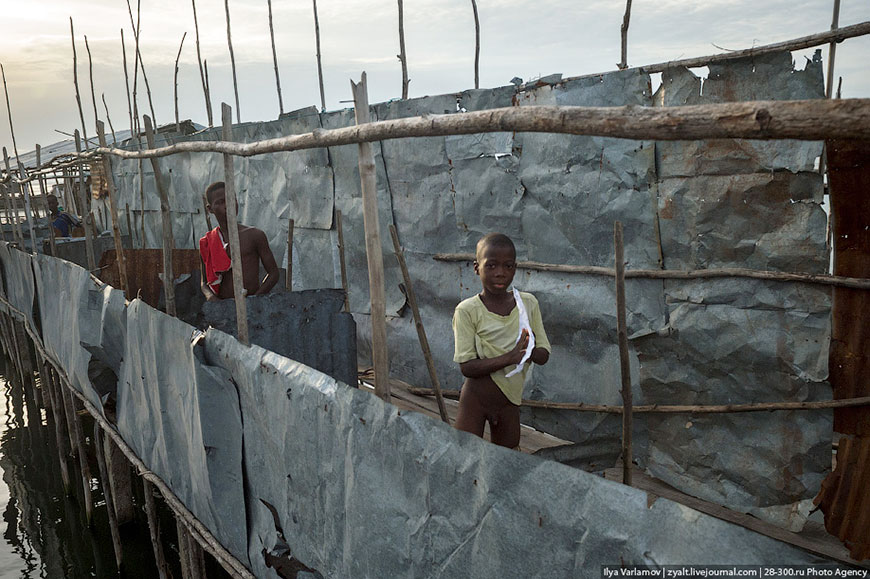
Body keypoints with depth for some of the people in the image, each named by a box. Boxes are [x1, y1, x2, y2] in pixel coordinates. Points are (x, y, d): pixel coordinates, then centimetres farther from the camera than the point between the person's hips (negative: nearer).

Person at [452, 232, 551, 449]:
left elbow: (544, 355, -1)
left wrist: (529, 350, -24)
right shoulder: (467, 310, -16)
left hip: (509, 401, 4)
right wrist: (509, 357, -32)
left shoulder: (528, 303, -3)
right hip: (475, 400, -4)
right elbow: (466, 367, -20)